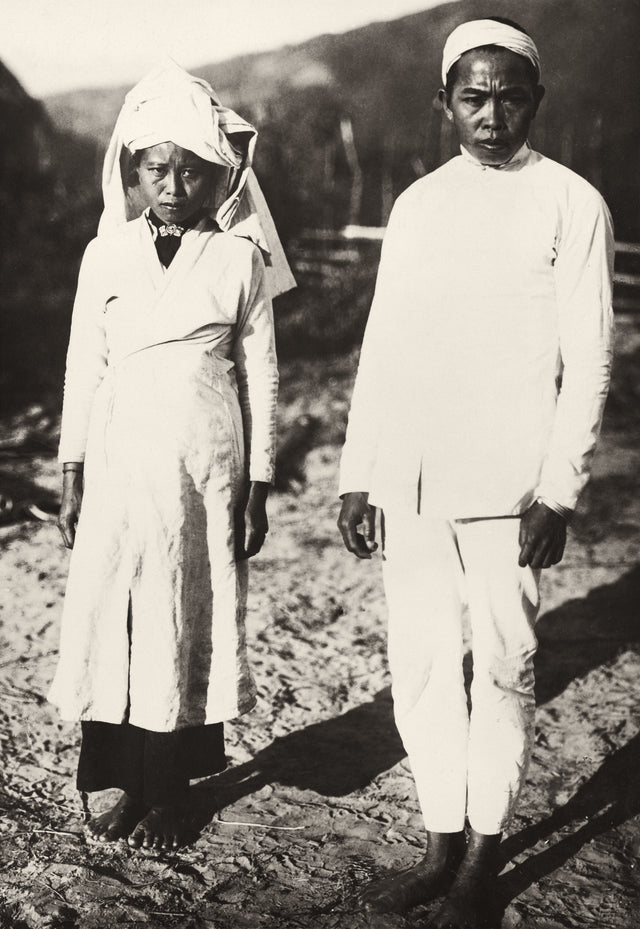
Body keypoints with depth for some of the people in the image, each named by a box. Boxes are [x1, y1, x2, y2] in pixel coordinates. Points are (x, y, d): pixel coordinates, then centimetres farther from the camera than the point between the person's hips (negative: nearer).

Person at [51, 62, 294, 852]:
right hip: (121, 461, 2)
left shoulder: (240, 259, 0)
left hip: (206, 466, -2)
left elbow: (260, 378, 2)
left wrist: (258, 487, 1)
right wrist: (72, 475, 5)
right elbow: (83, 368, 7)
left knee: (187, 620, 3)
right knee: (112, 617, 2)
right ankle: (129, 782, 16)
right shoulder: (106, 255, 5)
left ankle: (172, 789, 16)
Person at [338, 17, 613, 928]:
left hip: (505, 485, -4)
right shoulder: (416, 204, 13)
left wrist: (558, 490, -11)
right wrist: (357, 475, 10)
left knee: (501, 669, 3)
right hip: (411, 481, 5)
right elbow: (382, 347, 14)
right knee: (419, 665, 9)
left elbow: (588, 362, -4)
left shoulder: (572, 205, 0)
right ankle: (442, 845, 23)